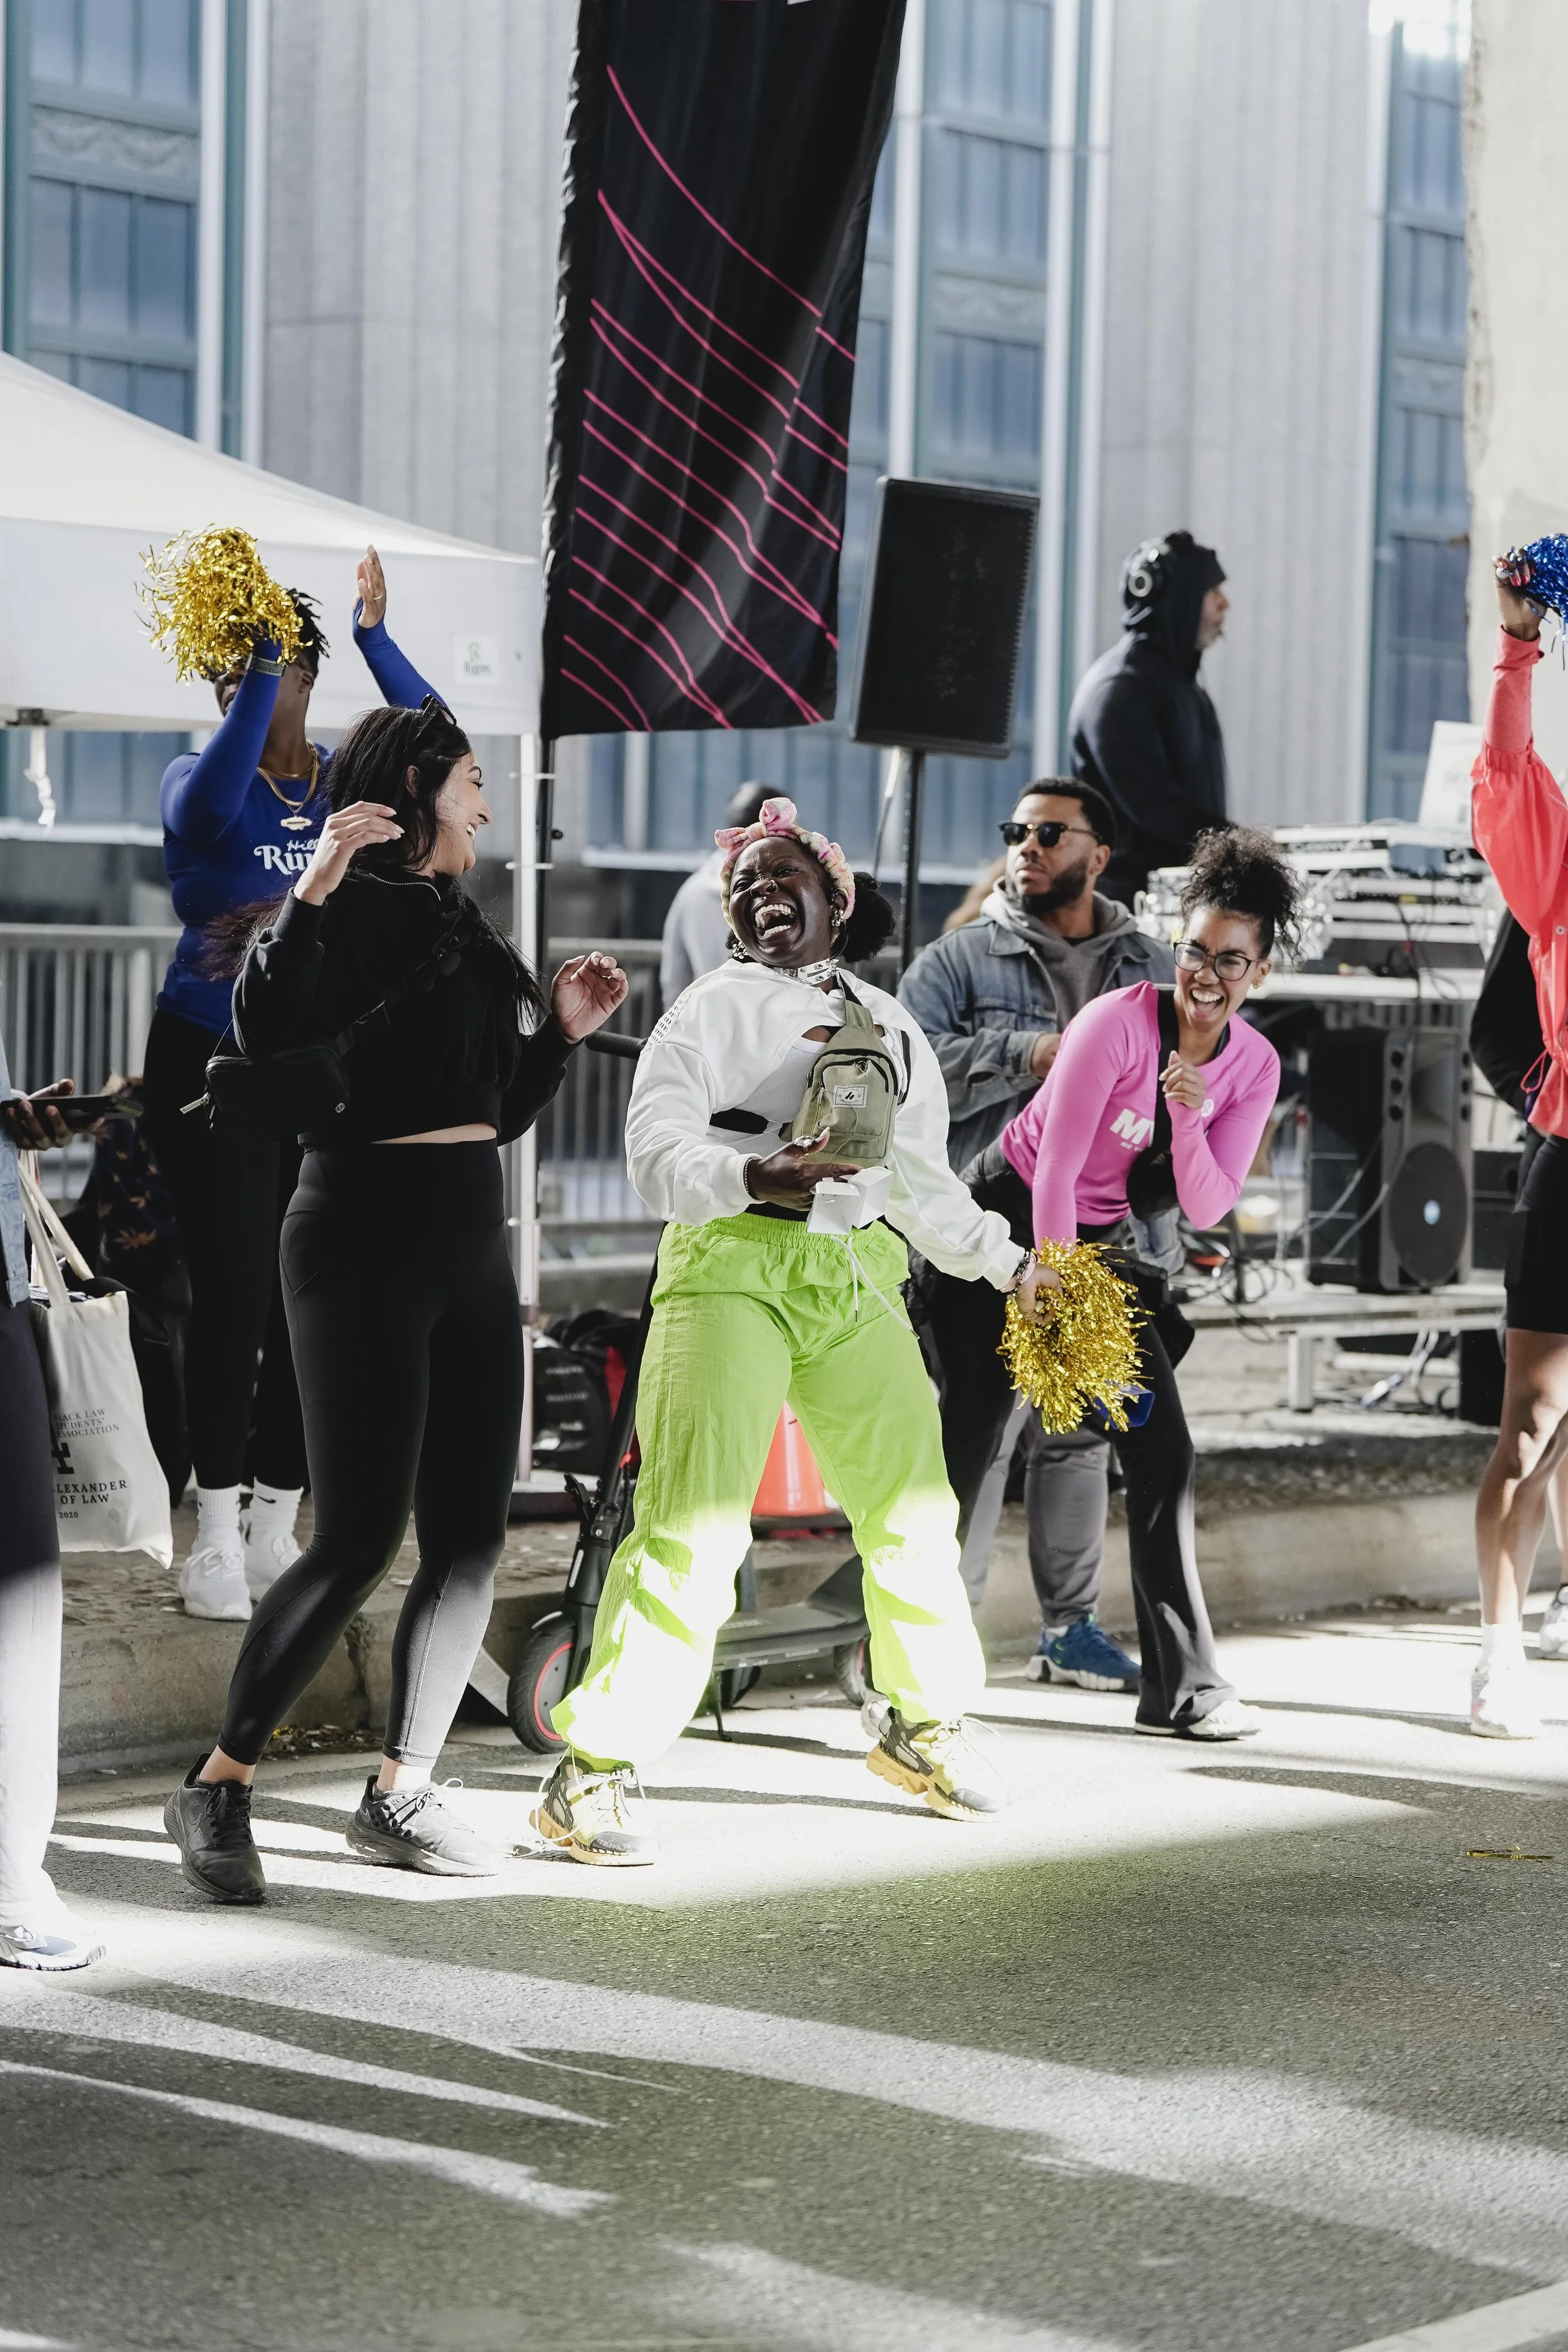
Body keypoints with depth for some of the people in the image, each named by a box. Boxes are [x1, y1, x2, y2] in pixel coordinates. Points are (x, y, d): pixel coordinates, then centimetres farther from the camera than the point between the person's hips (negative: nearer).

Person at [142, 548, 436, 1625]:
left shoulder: (349, 782, 5)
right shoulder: (201, 781, -2)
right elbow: (212, 807, -27)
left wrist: (374, 638, -24)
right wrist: (259, 672, -32)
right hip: (214, 1060, -3)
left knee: (312, 1296, 4)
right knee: (234, 1293, -7)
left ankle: (276, 1530, 14)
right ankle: (217, 1538, 1)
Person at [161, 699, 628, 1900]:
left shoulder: (460, 927, 18)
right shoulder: (352, 909, -7)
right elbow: (269, 1029, -26)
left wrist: (559, 1031, 13)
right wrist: (311, 895, -34)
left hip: (472, 1248, 8)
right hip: (367, 1240, -8)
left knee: (471, 1539, 5)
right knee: (359, 1536, -11)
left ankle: (401, 1798, 14)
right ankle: (219, 1786, 0)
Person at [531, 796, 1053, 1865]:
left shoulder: (892, 1027, 23)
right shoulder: (716, 1005, 6)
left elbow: (923, 1181, 32)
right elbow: (657, 1145, -8)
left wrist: (1007, 1263, 33)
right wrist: (752, 1179, -25)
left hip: (858, 1278, 5)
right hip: (731, 1266, -5)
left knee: (914, 1508, 7)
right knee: (694, 1525, -14)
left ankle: (927, 1727, 29)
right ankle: (594, 1769, -10)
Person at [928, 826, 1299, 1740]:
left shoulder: (1254, 1066, -4)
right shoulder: (1119, 1023, -22)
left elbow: (1207, 1210, -7)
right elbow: (1055, 1168, -19)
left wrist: (1189, 1121, -24)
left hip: (1103, 1243, 6)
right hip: (1011, 1222, -5)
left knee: (1165, 1454, -3)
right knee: (965, 1446, -5)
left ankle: (1185, 1683, 2)